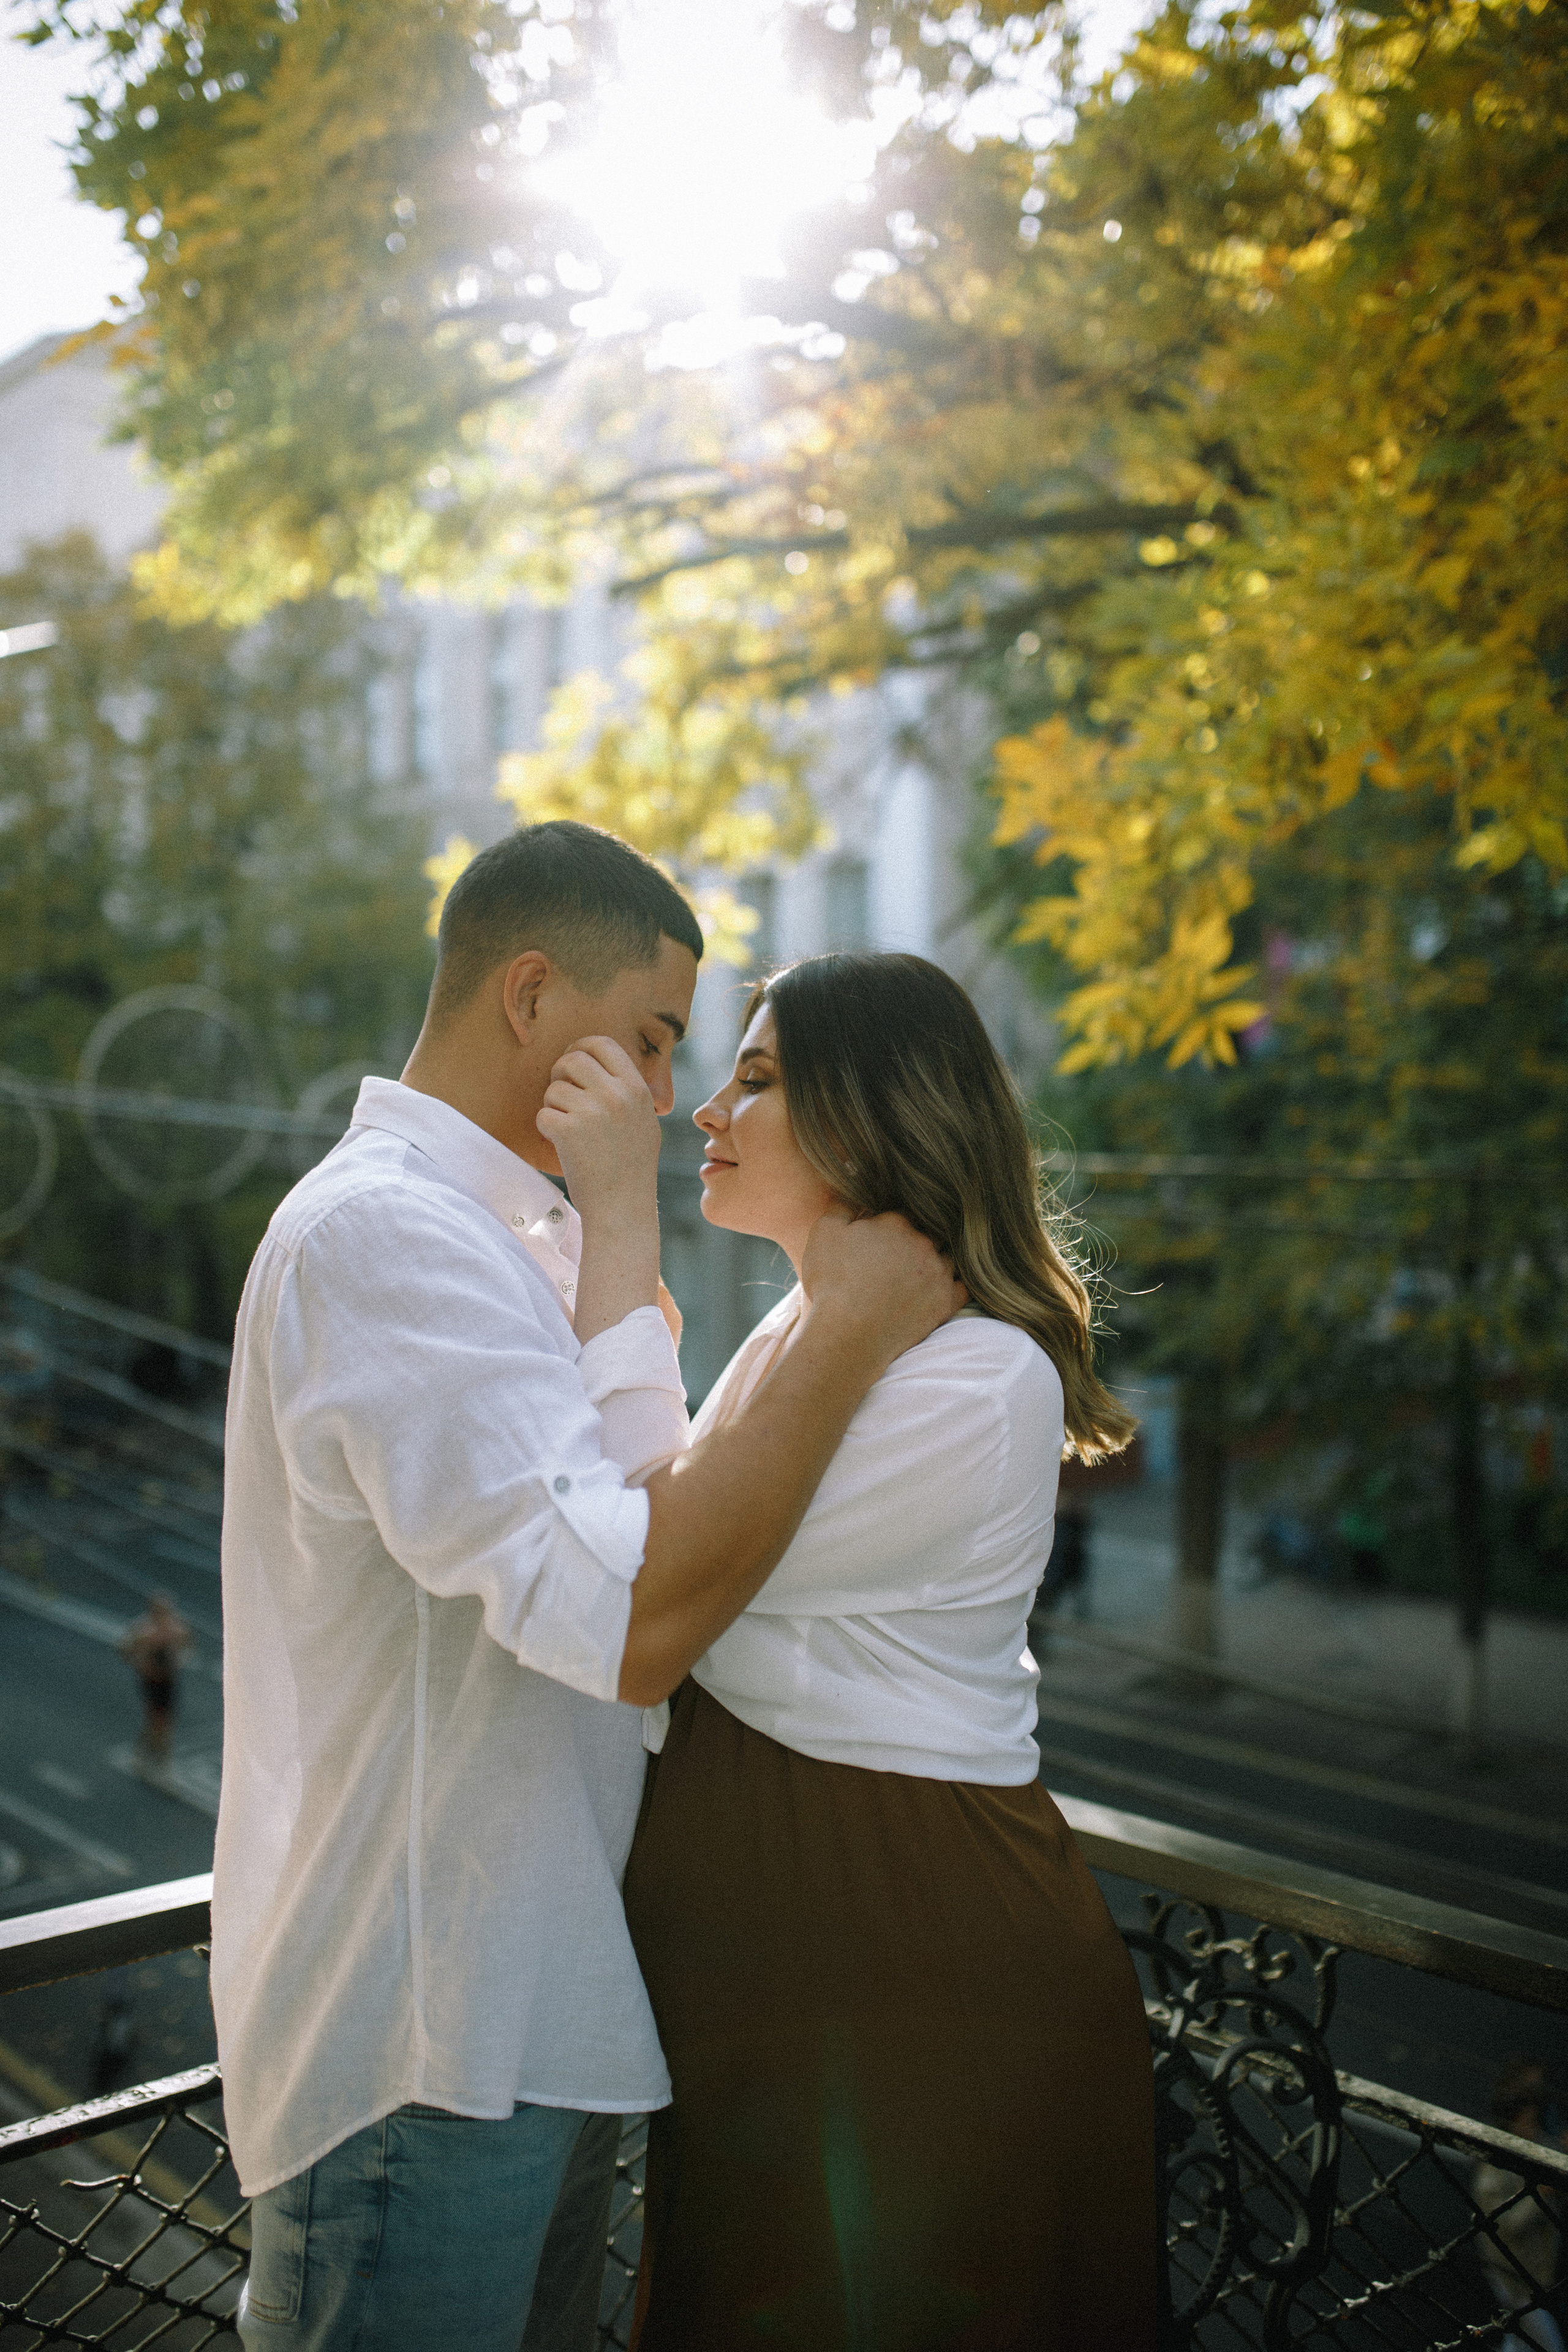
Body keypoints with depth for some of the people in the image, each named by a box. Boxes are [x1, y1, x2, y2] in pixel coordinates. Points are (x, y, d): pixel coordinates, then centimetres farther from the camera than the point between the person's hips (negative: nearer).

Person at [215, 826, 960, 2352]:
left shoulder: (505, 1232, 14)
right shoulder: (382, 1230, -20)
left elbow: (648, 1499, -1)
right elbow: (634, 1621, -29)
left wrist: (617, 1218, -7)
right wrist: (850, 1328, -21)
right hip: (419, 2056, -10)